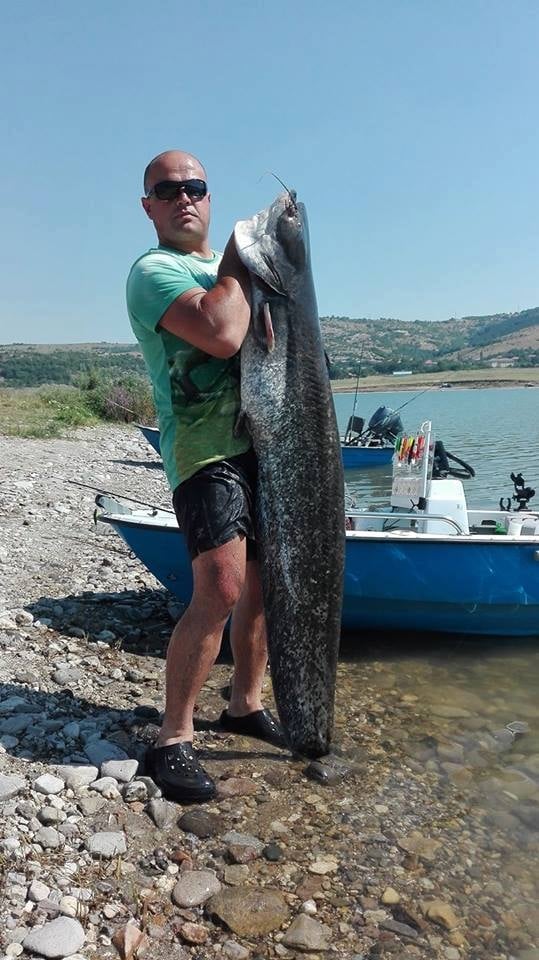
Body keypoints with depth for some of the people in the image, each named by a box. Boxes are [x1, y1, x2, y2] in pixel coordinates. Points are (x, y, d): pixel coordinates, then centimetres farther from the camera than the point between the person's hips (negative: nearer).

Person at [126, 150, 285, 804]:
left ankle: (245, 705, 26)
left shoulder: (227, 266, 22)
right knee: (220, 589, -19)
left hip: (262, 439, 8)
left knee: (264, 581, 9)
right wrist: (236, 265, -7)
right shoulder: (154, 270, -4)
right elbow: (220, 334, -22)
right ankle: (173, 741, -4)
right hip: (204, 447, -8)